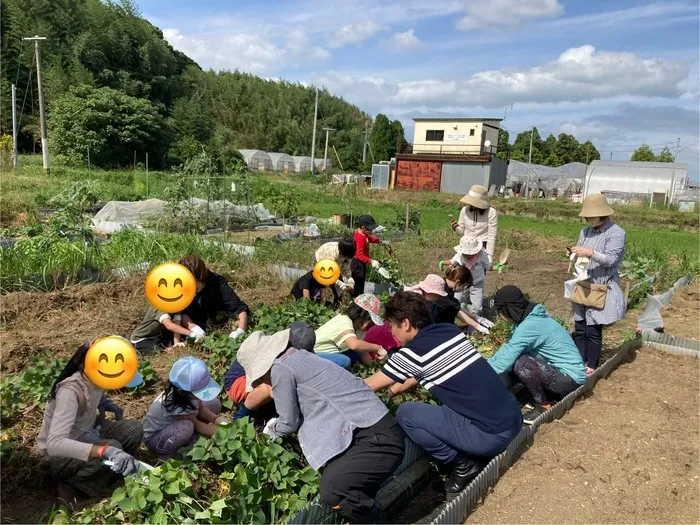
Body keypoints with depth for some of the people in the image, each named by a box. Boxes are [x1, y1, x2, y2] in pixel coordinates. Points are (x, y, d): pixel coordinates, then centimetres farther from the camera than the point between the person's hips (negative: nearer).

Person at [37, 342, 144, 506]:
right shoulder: (70, 391, -33)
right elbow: (54, 444, -46)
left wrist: (104, 402, -6)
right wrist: (106, 450, -57)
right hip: (58, 454, -8)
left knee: (133, 430, -16)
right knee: (112, 449, -32)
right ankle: (73, 486, -8)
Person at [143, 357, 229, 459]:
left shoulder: (187, 393, -19)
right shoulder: (175, 405, -37)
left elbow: (200, 409, -1)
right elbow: (197, 425, -24)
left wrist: (217, 419, -18)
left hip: (173, 425, 8)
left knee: (214, 403, -6)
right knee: (187, 427, -41)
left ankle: (187, 441, 2)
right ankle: (166, 454, -12)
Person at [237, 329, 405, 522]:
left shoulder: (280, 368, -9)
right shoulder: (299, 356, 18)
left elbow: (290, 422, 2)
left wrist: (273, 430, 23)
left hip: (379, 438, -10)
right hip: (375, 430, 10)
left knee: (332, 490, -20)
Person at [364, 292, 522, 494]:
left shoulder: (412, 351, -10)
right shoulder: (449, 330, 9)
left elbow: (368, 387, 5)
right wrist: (394, 389, 29)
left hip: (491, 435, -8)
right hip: (514, 418, 8)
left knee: (405, 414, -2)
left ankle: (464, 464, 6)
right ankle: (477, 452, 18)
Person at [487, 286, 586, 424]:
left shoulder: (529, 326, -26)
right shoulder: (529, 318, 3)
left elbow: (504, 360, -27)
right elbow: (507, 349, 8)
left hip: (570, 378, -9)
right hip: (560, 370, 9)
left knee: (520, 364, -26)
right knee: (514, 358, 0)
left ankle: (543, 407, -6)